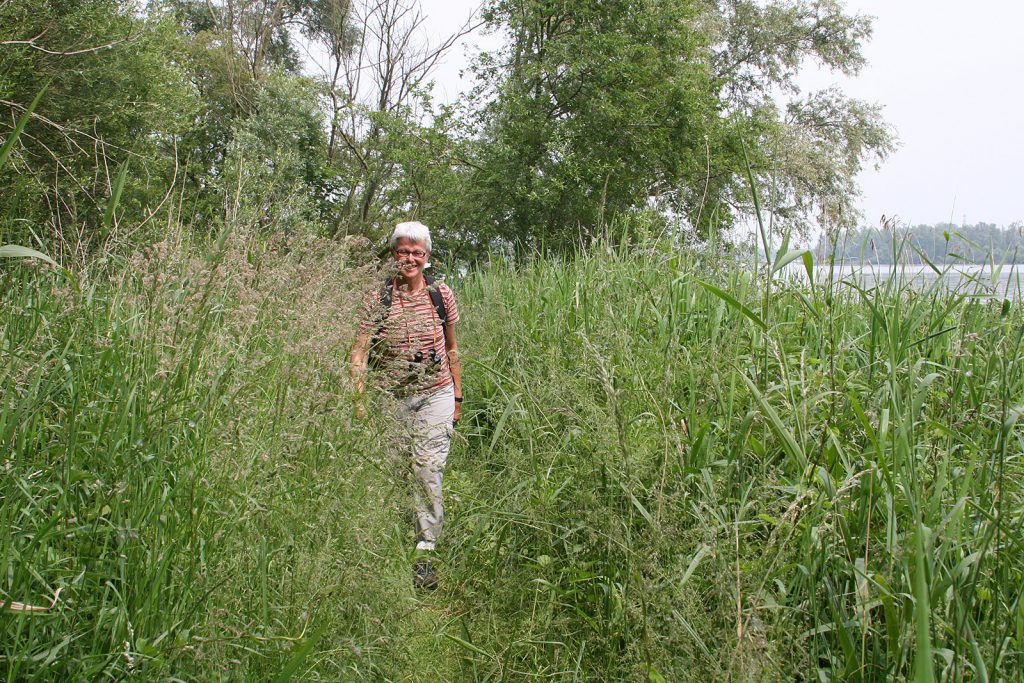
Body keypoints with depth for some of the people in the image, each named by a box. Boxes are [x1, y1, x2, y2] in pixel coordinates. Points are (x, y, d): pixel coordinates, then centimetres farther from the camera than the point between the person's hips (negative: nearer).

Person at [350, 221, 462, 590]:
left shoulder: (441, 295, 2)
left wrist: (457, 395, 12)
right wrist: (359, 398, -20)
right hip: (390, 398, 0)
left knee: (428, 470, -8)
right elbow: (360, 351, -9)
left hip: (435, 397, 0)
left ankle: (426, 550, -3)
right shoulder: (378, 299, -3)